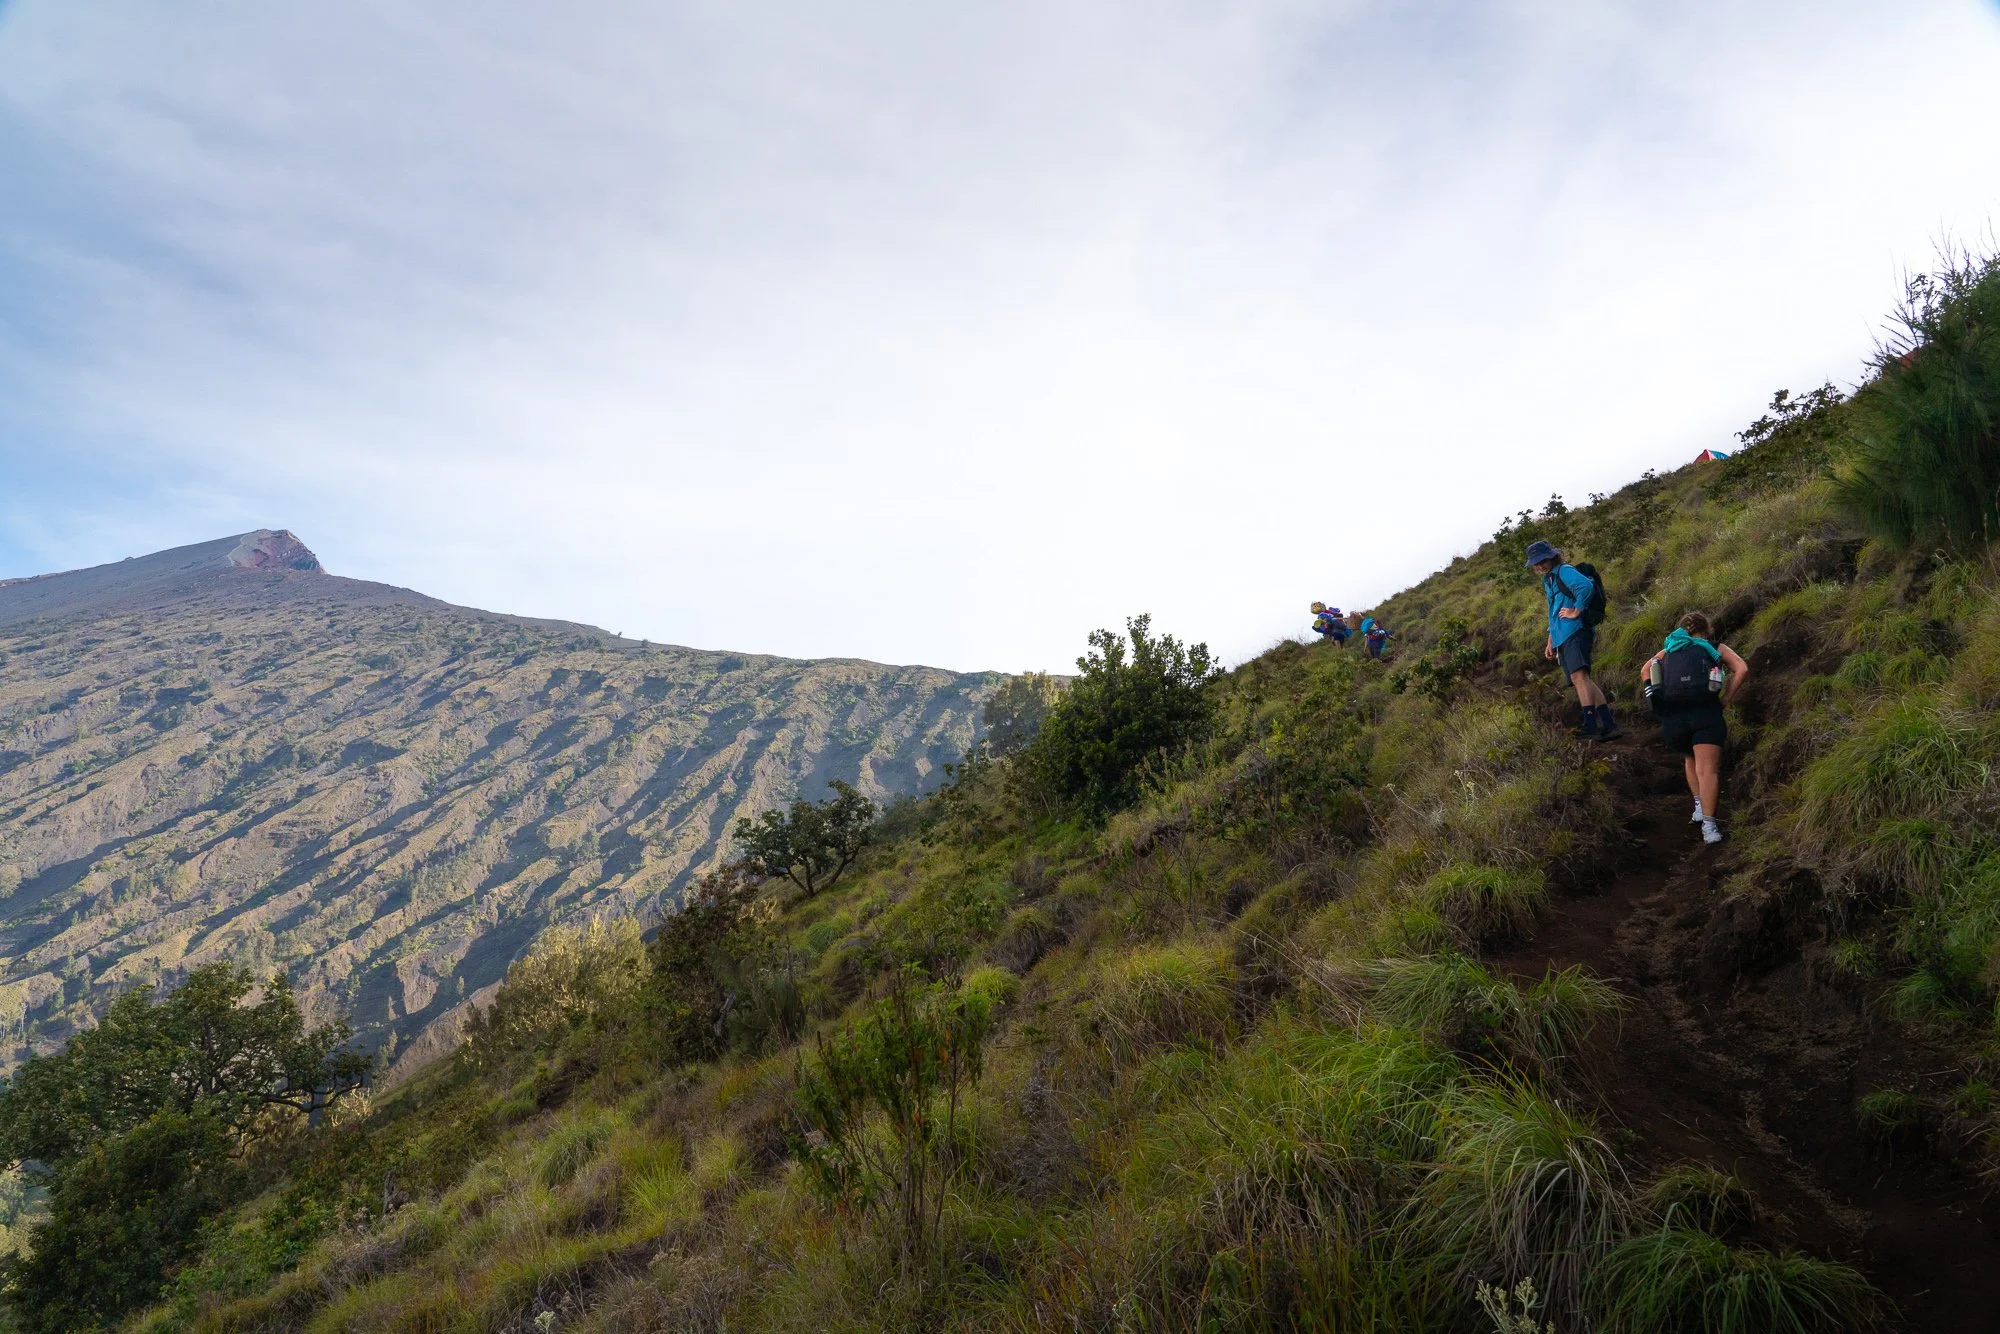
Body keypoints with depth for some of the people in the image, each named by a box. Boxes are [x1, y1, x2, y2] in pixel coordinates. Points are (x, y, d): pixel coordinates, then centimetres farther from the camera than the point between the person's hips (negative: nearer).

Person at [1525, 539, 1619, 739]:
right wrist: (1550, 642, 31)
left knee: (1579, 676, -23)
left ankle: (1590, 724, -33)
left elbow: (1586, 586, -23)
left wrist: (1576, 611, -17)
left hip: (1575, 632, -10)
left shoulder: (1564, 571, -2)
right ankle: (1608, 724, 3)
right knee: (1583, 680, 4)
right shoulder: (1548, 580, 28)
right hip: (1561, 638, 10)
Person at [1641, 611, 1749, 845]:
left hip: (1671, 715, 2)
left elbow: (1645, 671, 16)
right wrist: (1724, 700, 8)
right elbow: (1742, 669, 6)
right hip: (1705, 710, -2)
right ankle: (1708, 824, -18)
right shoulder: (1716, 648, 23)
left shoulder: (1668, 651, 29)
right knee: (1707, 769, -7)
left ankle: (1699, 806, 21)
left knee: (1689, 758, 28)